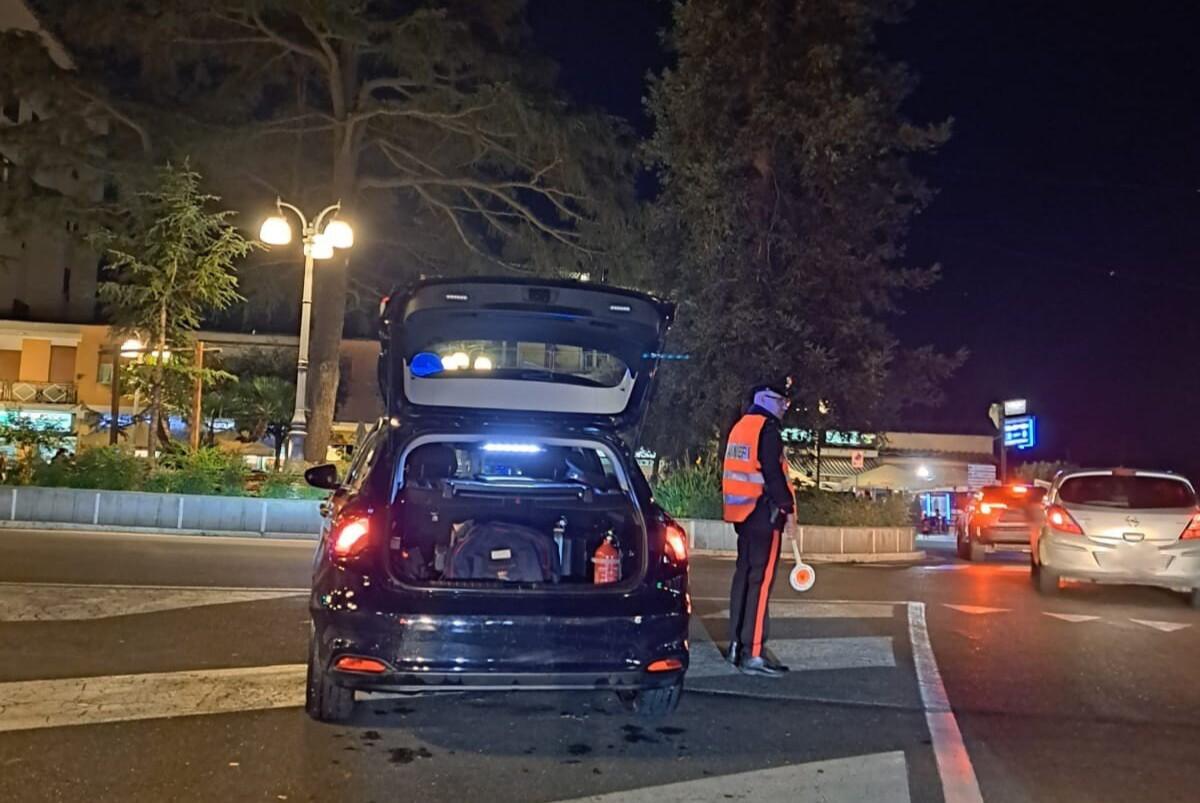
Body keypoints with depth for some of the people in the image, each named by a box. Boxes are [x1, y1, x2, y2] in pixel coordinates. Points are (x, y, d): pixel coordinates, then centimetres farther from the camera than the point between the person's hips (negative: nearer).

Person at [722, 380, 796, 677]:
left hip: (743, 513, 10)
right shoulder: (768, 430, -11)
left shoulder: (740, 427, 18)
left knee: (744, 575, 13)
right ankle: (754, 654, -11)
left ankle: (737, 645, 18)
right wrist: (787, 507, -14)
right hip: (764, 513, -10)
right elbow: (772, 474, -19)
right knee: (761, 581, -10)